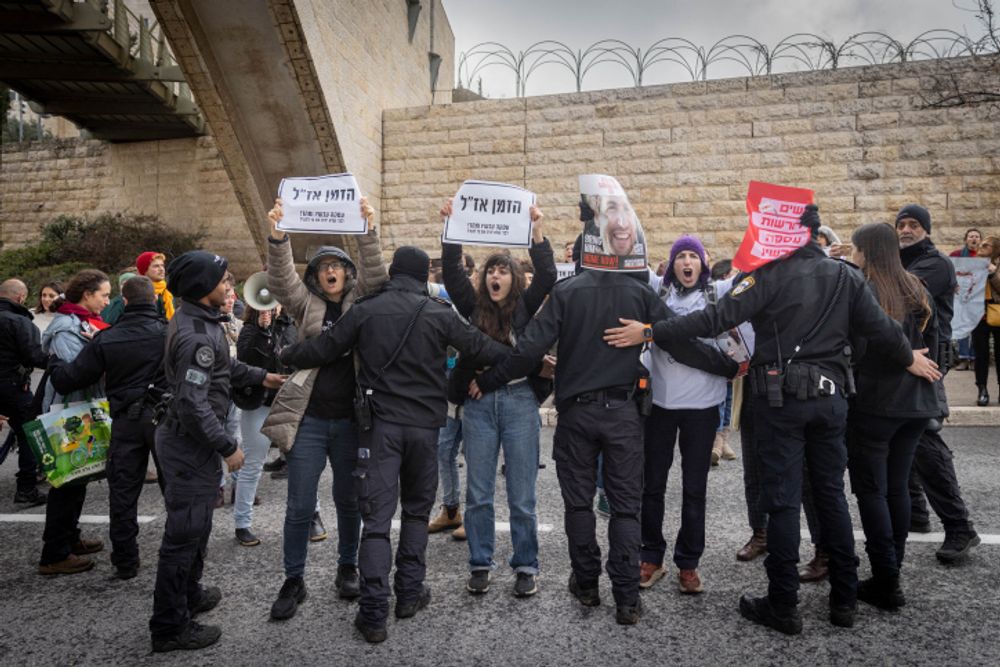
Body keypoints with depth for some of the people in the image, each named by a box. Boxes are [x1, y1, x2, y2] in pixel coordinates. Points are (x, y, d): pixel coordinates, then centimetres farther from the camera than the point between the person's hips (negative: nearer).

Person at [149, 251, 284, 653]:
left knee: (196, 524, 24)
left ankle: (189, 595, 42)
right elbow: (193, 402, -28)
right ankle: (170, 627, 15)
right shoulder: (196, 335, -25)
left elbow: (218, 366, 21)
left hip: (188, 440, 11)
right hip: (191, 444, -11)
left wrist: (259, 376, 23)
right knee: (185, 533, 1)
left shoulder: (195, 320, 6)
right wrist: (227, 446, -22)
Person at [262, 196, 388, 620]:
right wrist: (278, 238, -24)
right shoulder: (306, 304, 6)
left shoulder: (361, 303, 6)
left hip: (350, 418, 0)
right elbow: (280, 281, -9)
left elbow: (375, 274, -9)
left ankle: (347, 568, 32)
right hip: (308, 418, 0)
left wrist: (367, 231, -22)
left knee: (349, 499, 14)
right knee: (300, 505, 5)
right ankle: (293, 581, 20)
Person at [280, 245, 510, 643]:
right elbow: (480, 348, 3)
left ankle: (374, 614, 1)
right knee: (417, 509, 17)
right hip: (424, 422, 1)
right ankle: (409, 594, 23)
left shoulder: (365, 310, 1)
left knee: (377, 515, 1)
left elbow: (322, 349, 6)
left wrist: (285, 356, 25)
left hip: (380, 421, 0)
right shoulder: (439, 313, -1)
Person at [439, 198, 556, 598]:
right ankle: (480, 565, 23)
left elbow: (547, 274, -7)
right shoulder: (474, 308, 10)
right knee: (478, 494, 9)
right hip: (479, 403, 2)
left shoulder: (524, 307, 7)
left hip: (519, 402, -2)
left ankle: (525, 567, 20)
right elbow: (451, 272, 1)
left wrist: (537, 228, -14)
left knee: (522, 495, 6)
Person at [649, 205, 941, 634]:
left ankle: (783, 606, 11)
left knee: (783, 500, 2)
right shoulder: (846, 277, 6)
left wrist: (652, 332, -18)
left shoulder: (772, 274, -10)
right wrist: (909, 360, 29)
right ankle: (844, 599, 26)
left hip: (781, 398, -5)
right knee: (832, 494, 16)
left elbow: (717, 318, -19)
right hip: (830, 396, 5)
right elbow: (881, 329, 8)